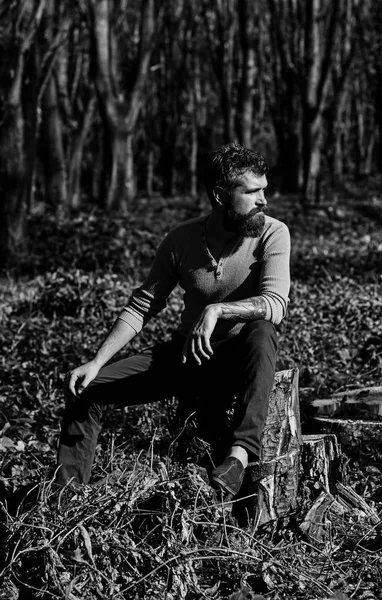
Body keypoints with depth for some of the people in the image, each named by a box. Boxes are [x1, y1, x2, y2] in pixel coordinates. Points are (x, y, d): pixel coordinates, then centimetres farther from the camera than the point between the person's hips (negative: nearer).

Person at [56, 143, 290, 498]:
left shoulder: (272, 233, -14)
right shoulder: (182, 239, -6)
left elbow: (276, 303, -28)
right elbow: (141, 308, -1)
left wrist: (217, 310, -42)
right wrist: (96, 363, -11)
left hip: (241, 360, -3)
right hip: (186, 354, 4)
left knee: (261, 331, -39)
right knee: (87, 387, -8)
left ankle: (241, 452, -45)